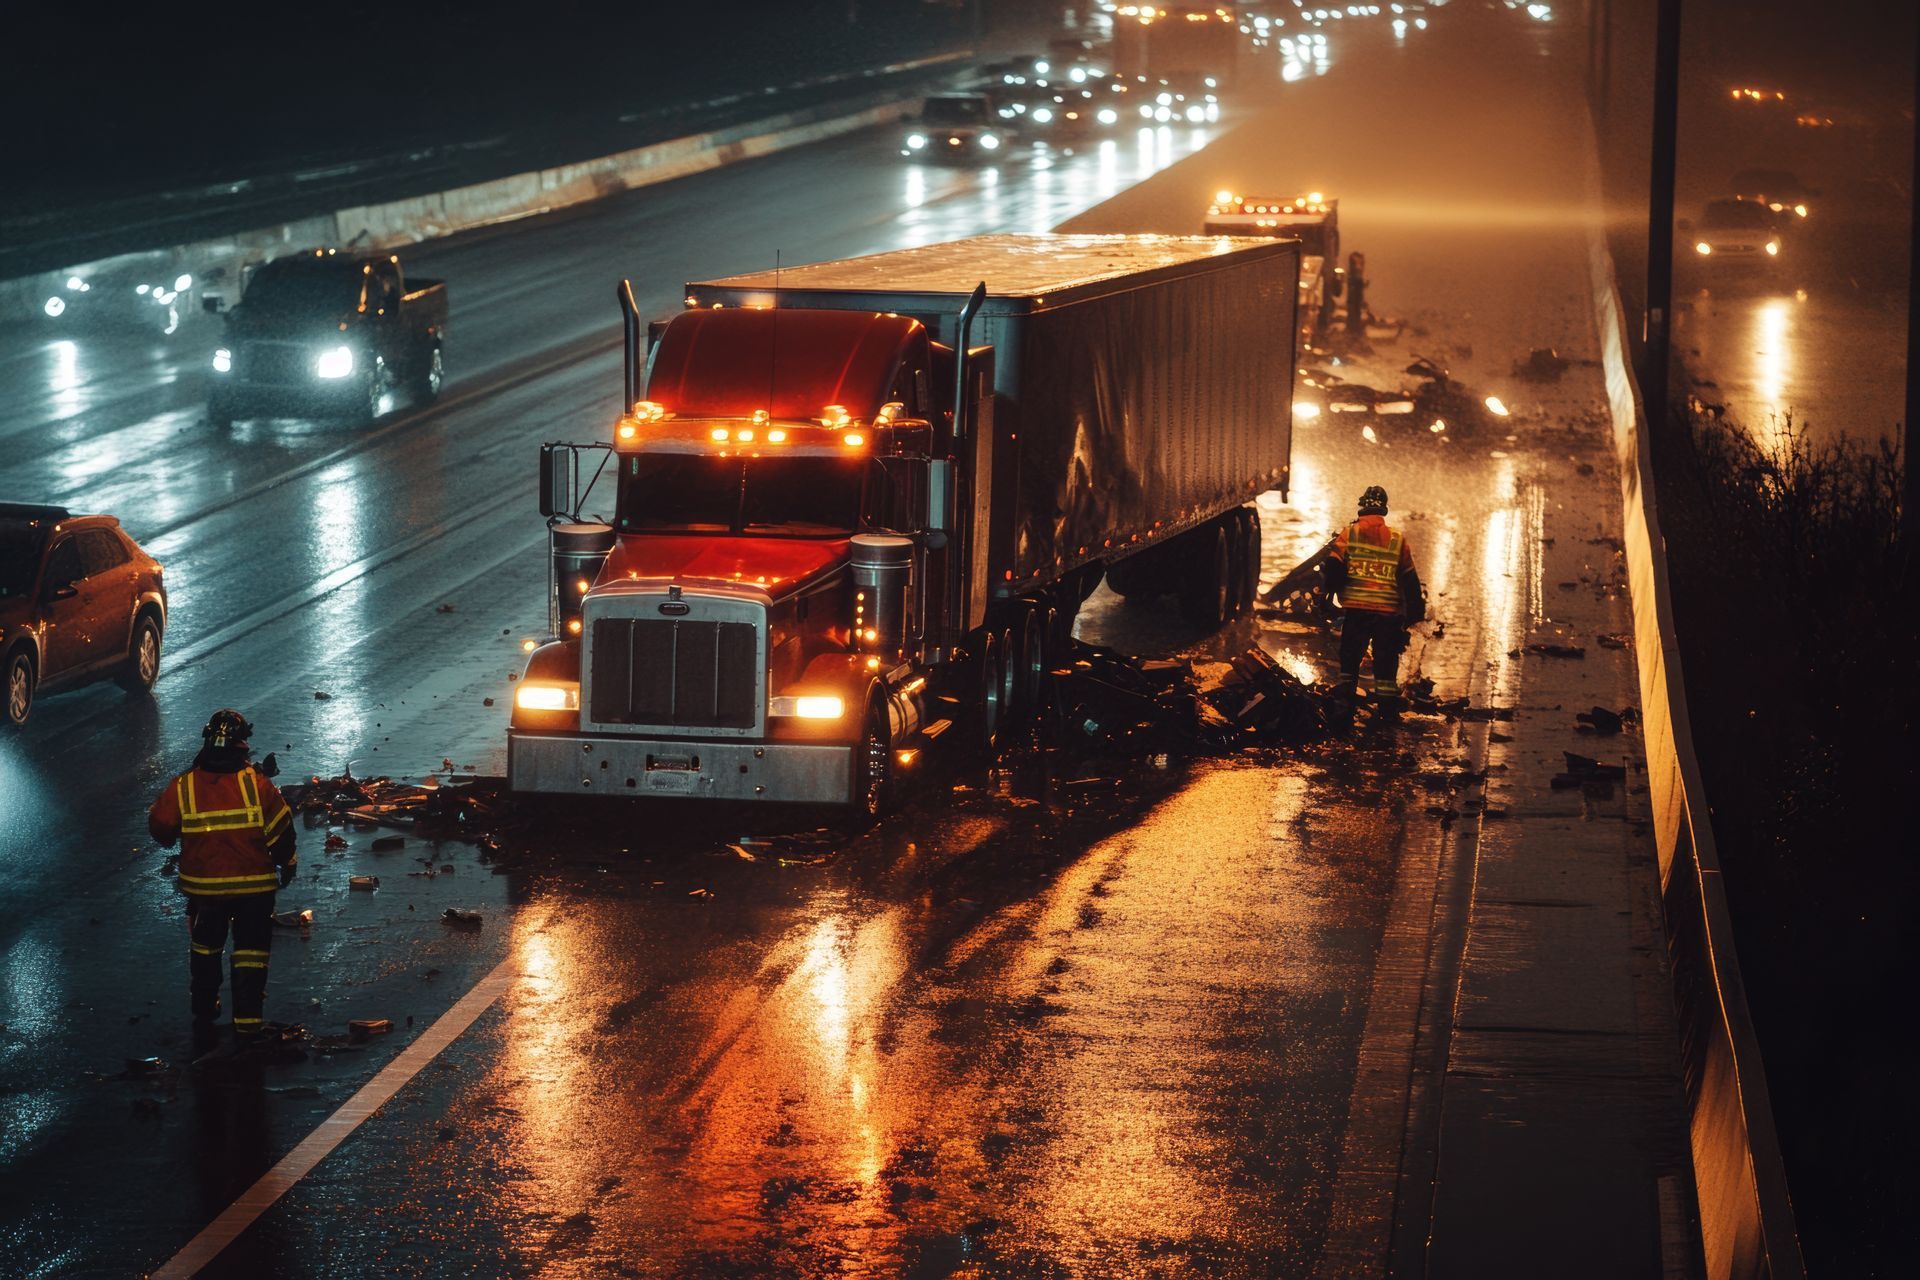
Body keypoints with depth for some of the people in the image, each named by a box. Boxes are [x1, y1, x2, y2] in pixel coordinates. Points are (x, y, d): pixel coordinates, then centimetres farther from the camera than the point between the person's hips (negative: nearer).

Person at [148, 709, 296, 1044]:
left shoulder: (183, 788, -11)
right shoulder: (256, 784, -14)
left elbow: (159, 827, -1)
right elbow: (280, 831, -9)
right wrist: (287, 865, 9)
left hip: (203, 887, 2)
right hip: (254, 886, -2)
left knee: (205, 950, 23)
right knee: (250, 953, 9)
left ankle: (204, 1014, 32)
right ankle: (247, 1022, 7)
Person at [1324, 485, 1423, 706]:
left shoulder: (1348, 534, 0)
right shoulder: (1398, 539, 5)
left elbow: (1333, 569, -6)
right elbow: (1410, 579, 9)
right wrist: (1415, 610, 17)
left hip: (1355, 610, -1)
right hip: (1389, 613, 1)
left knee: (1349, 662, 11)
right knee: (1386, 668, 6)